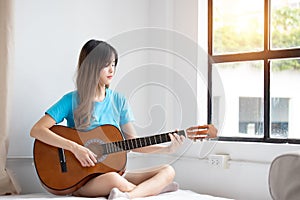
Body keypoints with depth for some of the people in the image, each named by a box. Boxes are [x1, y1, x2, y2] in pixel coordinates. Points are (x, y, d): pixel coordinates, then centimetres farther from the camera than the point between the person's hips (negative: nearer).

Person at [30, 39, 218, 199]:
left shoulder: (119, 101, 7)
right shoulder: (72, 100, -5)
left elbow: (133, 142, 6)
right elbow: (37, 130, -13)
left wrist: (166, 149, -9)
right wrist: (74, 147, -23)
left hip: (115, 172, 6)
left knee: (168, 171, -14)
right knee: (112, 178, -39)